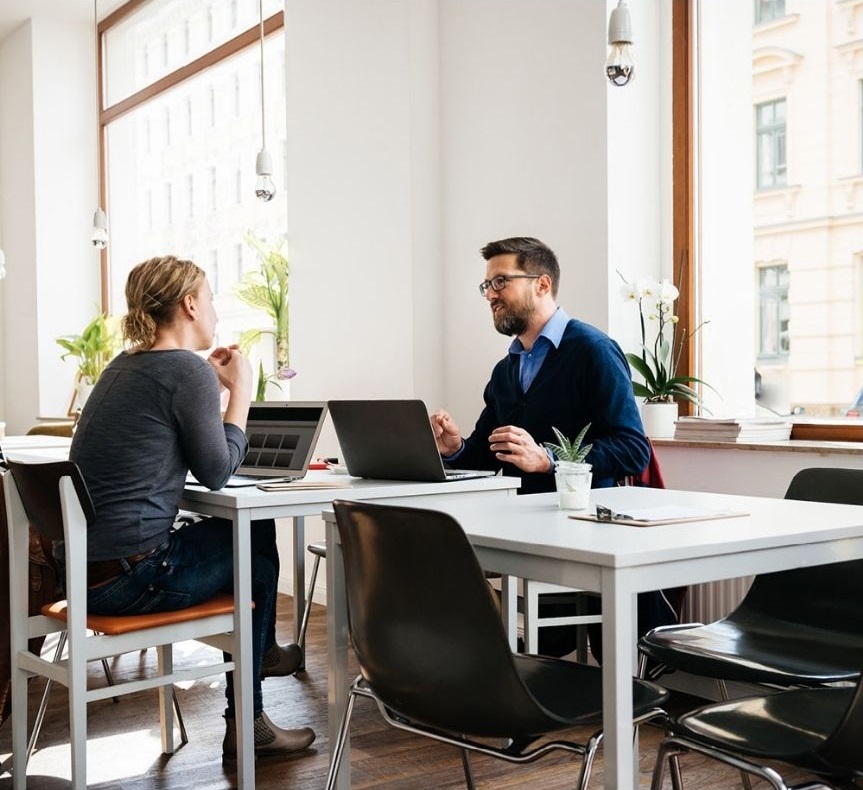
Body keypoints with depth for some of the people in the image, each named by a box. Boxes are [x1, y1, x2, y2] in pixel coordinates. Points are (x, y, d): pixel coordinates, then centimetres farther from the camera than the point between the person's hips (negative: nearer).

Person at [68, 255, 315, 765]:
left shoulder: (125, 366, 13)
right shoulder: (186, 369, -15)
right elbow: (218, 471, -8)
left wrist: (213, 387, 16)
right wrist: (241, 390, 2)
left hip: (87, 569, 9)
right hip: (131, 577, -9)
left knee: (253, 529, 20)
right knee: (256, 554, 14)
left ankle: (262, 652, 41)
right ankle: (247, 725, 24)